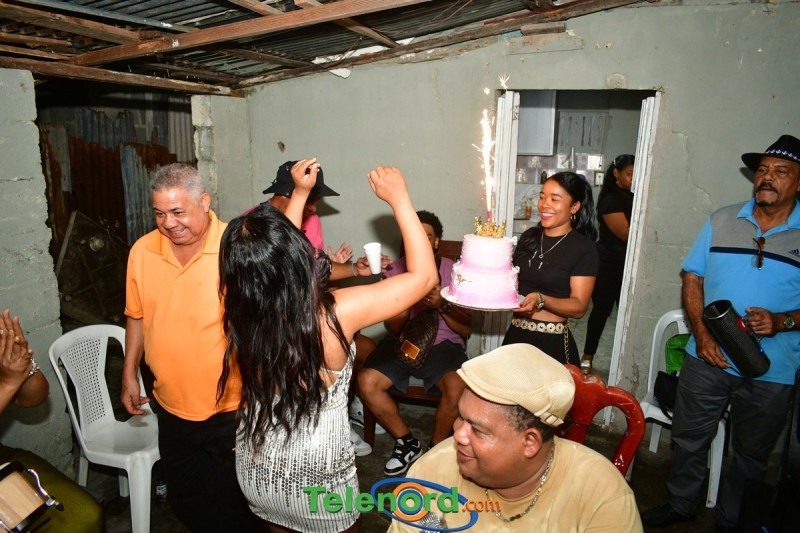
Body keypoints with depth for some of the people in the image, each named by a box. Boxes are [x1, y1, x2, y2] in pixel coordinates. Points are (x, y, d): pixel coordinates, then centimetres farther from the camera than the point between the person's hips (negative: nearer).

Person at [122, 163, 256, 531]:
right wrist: (129, 374, 13)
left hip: (232, 408, -5)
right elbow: (138, 317, 11)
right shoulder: (143, 251, -2)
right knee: (184, 500, 25)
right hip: (172, 407, 5)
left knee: (233, 502, 15)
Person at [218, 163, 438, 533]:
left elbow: (271, 264, 5)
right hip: (316, 480, -3)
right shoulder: (335, 314, -32)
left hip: (255, 472, 4)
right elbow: (424, 276, -19)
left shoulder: (242, 311, -18)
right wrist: (399, 199, -14)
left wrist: (299, 194, 8)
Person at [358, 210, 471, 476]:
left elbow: (466, 327, -2)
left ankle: (436, 448, -2)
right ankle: (408, 442, 1)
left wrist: (443, 306, -21)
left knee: (458, 387, -32)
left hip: (443, 343, -2)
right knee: (366, 381, -22)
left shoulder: (453, 271, -1)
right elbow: (394, 328, 1)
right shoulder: (396, 271, 3)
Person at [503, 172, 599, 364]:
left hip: (552, 342, -4)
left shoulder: (584, 248, -7)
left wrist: (541, 300, -26)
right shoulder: (529, 237, 7)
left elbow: (579, 307, -11)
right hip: (515, 334, 5)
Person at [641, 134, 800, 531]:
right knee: (690, 438, 16)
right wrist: (700, 332, -9)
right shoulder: (722, 220, 1)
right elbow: (693, 278, 2)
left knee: (751, 454, 17)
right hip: (707, 359, 1)